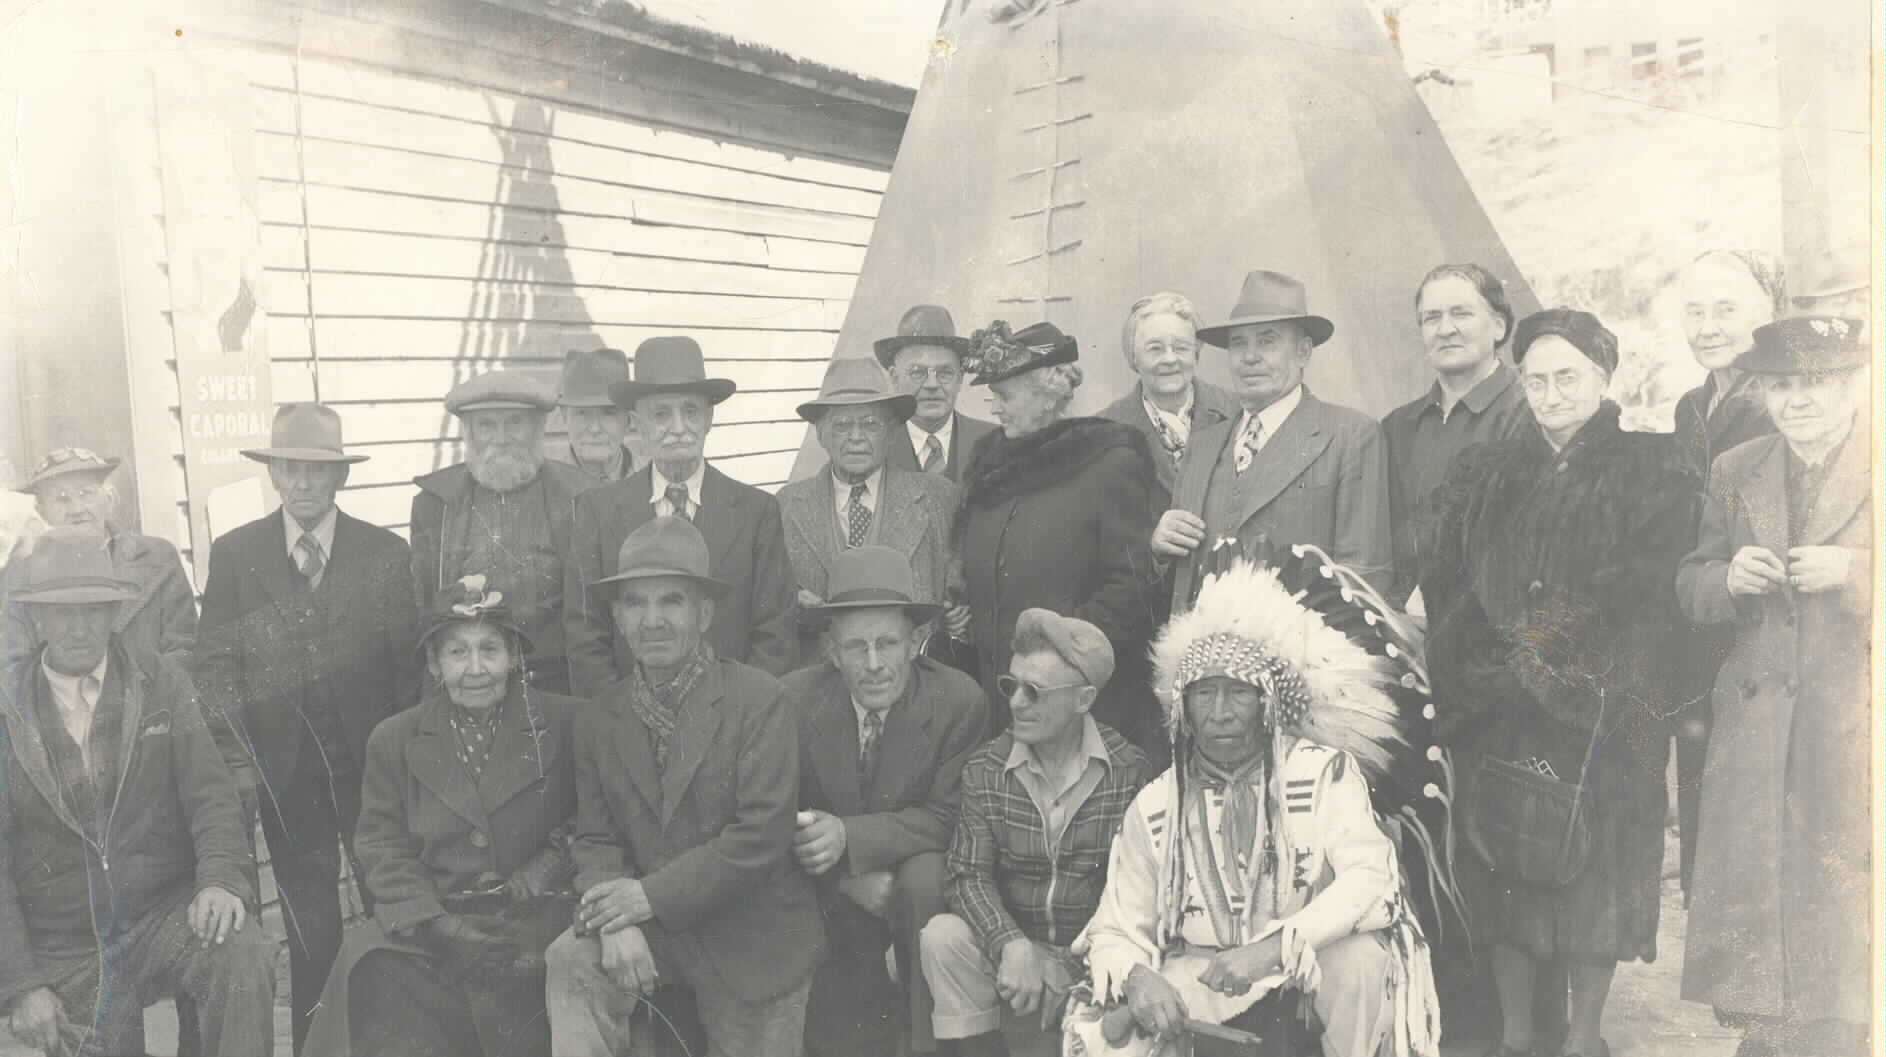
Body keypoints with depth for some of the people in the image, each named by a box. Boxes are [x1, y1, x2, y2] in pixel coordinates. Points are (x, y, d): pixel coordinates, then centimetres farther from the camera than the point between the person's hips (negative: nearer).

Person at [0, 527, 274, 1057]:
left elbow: (210, 794, -3)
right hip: (64, 952, 1)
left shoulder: (164, 683, 3)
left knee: (244, 955, -29)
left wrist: (222, 878, -23)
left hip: (166, 913, -1)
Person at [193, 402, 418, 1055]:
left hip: (373, 762, 0)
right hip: (283, 769, 1)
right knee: (310, 928, 9)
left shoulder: (386, 554, -2)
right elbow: (216, 664, -1)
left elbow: (410, 660, -1)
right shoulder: (233, 553, 1)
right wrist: (236, 758, -10)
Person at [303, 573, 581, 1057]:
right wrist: (437, 924, -8)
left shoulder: (564, 724, 4)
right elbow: (382, 847, 8)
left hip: (533, 920, -1)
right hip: (428, 928, 2)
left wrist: (539, 878, -12)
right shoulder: (394, 739, 11)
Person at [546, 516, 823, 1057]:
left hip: (753, 941, -2)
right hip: (648, 930, 3)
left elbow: (763, 834, -18)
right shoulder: (598, 718, 4)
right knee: (571, 961, -25)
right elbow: (594, 839, 3)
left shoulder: (760, 700, -12)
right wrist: (618, 921, -18)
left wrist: (651, 895, -20)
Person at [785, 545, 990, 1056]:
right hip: (828, 897, 0)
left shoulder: (961, 702, -19)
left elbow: (947, 817, -14)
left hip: (914, 866, 0)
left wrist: (849, 837, -30)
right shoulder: (791, 700, -16)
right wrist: (851, 881, -23)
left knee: (924, 879, -33)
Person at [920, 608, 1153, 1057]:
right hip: (1013, 948, 2)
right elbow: (968, 873, -8)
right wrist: (1011, 945, -27)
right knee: (942, 936, -26)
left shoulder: (1130, 771, -7)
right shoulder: (984, 768, -2)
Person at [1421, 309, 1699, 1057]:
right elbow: (1445, 589, 7)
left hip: (1601, 707, -2)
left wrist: (1551, 643, -13)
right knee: (1505, 861, 4)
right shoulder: (1483, 477, 13)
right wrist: (1484, 669, -5)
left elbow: (1651, 589, -7)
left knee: (1594, 864, 2)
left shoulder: (1650, 471, 3)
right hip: (1497, 709, 3)